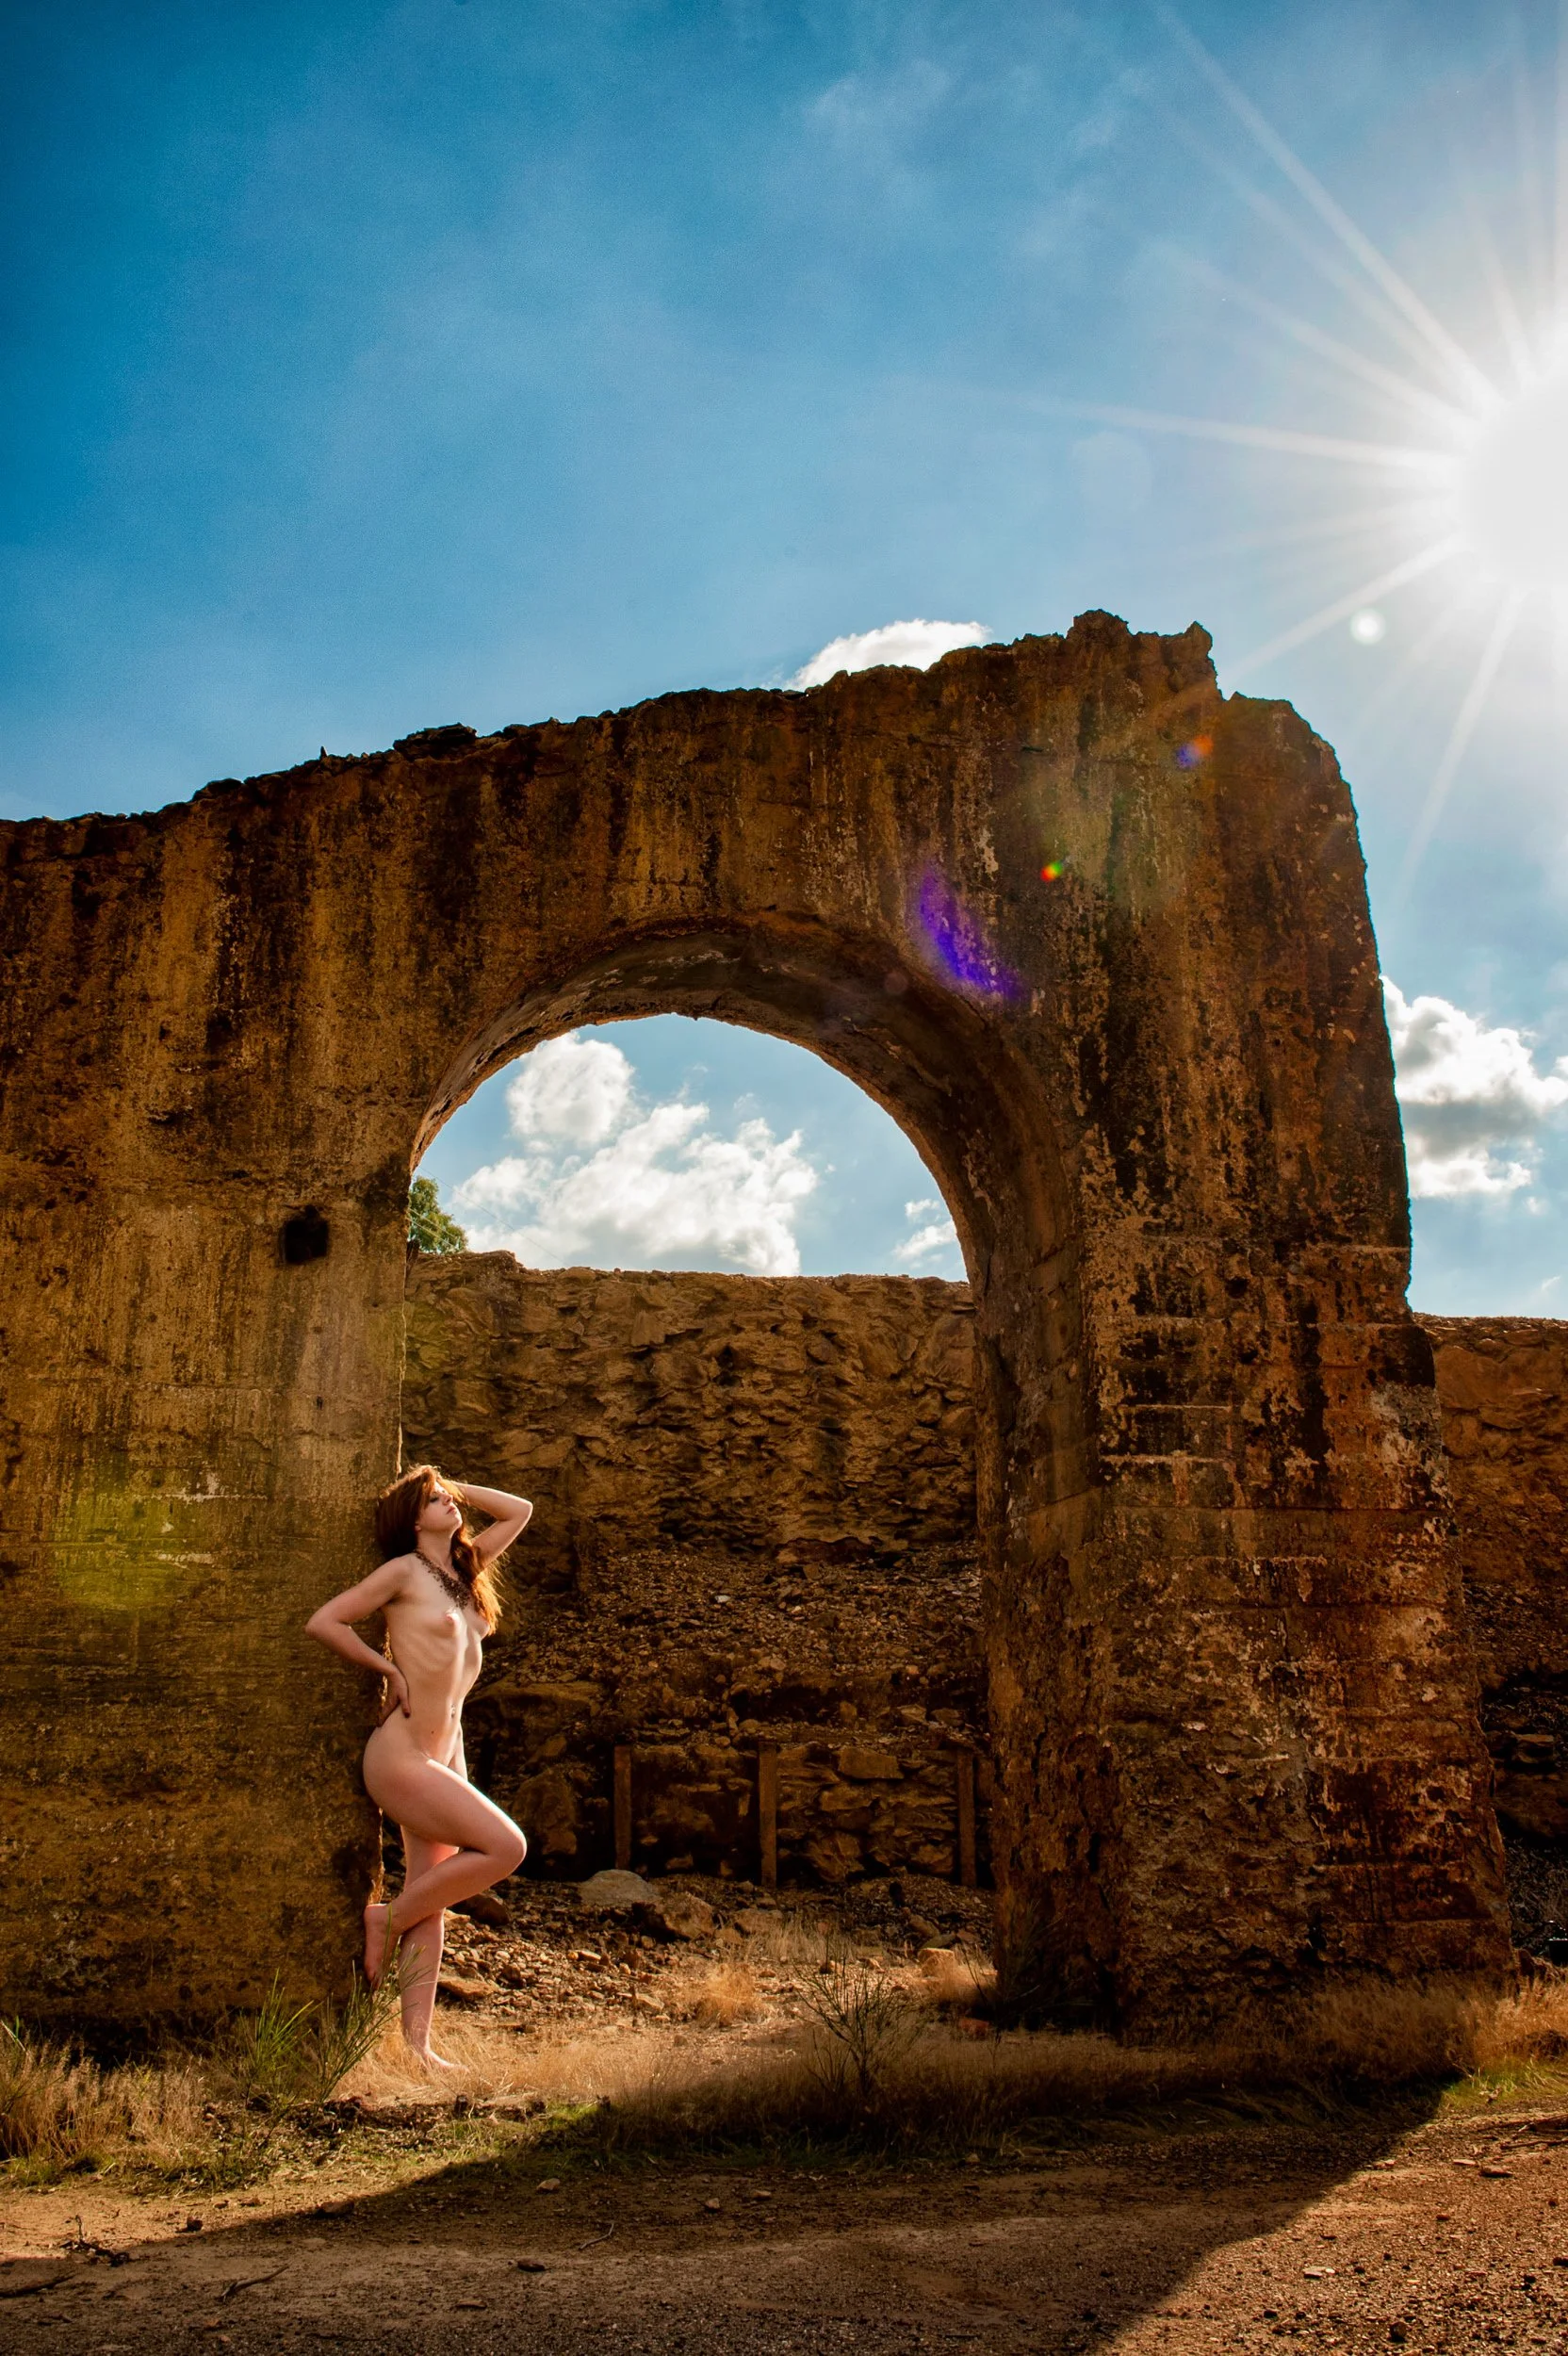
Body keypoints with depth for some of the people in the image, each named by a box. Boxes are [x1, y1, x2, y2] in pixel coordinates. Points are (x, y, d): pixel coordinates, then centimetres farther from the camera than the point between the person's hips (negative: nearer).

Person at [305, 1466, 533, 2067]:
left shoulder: (466, 1567, 13)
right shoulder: (404, 1571, -6)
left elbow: (519, 1512, 22)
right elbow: (322, 1622, -8)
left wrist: (459, 1486, 15)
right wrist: (391, 1671, -6)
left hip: (447, 1754, 7)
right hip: (401, 1754, -7)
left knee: (431, 1903, 5)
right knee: (506, 1846, -16)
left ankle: (416, 2043, 9)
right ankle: (385, 1919, 0)